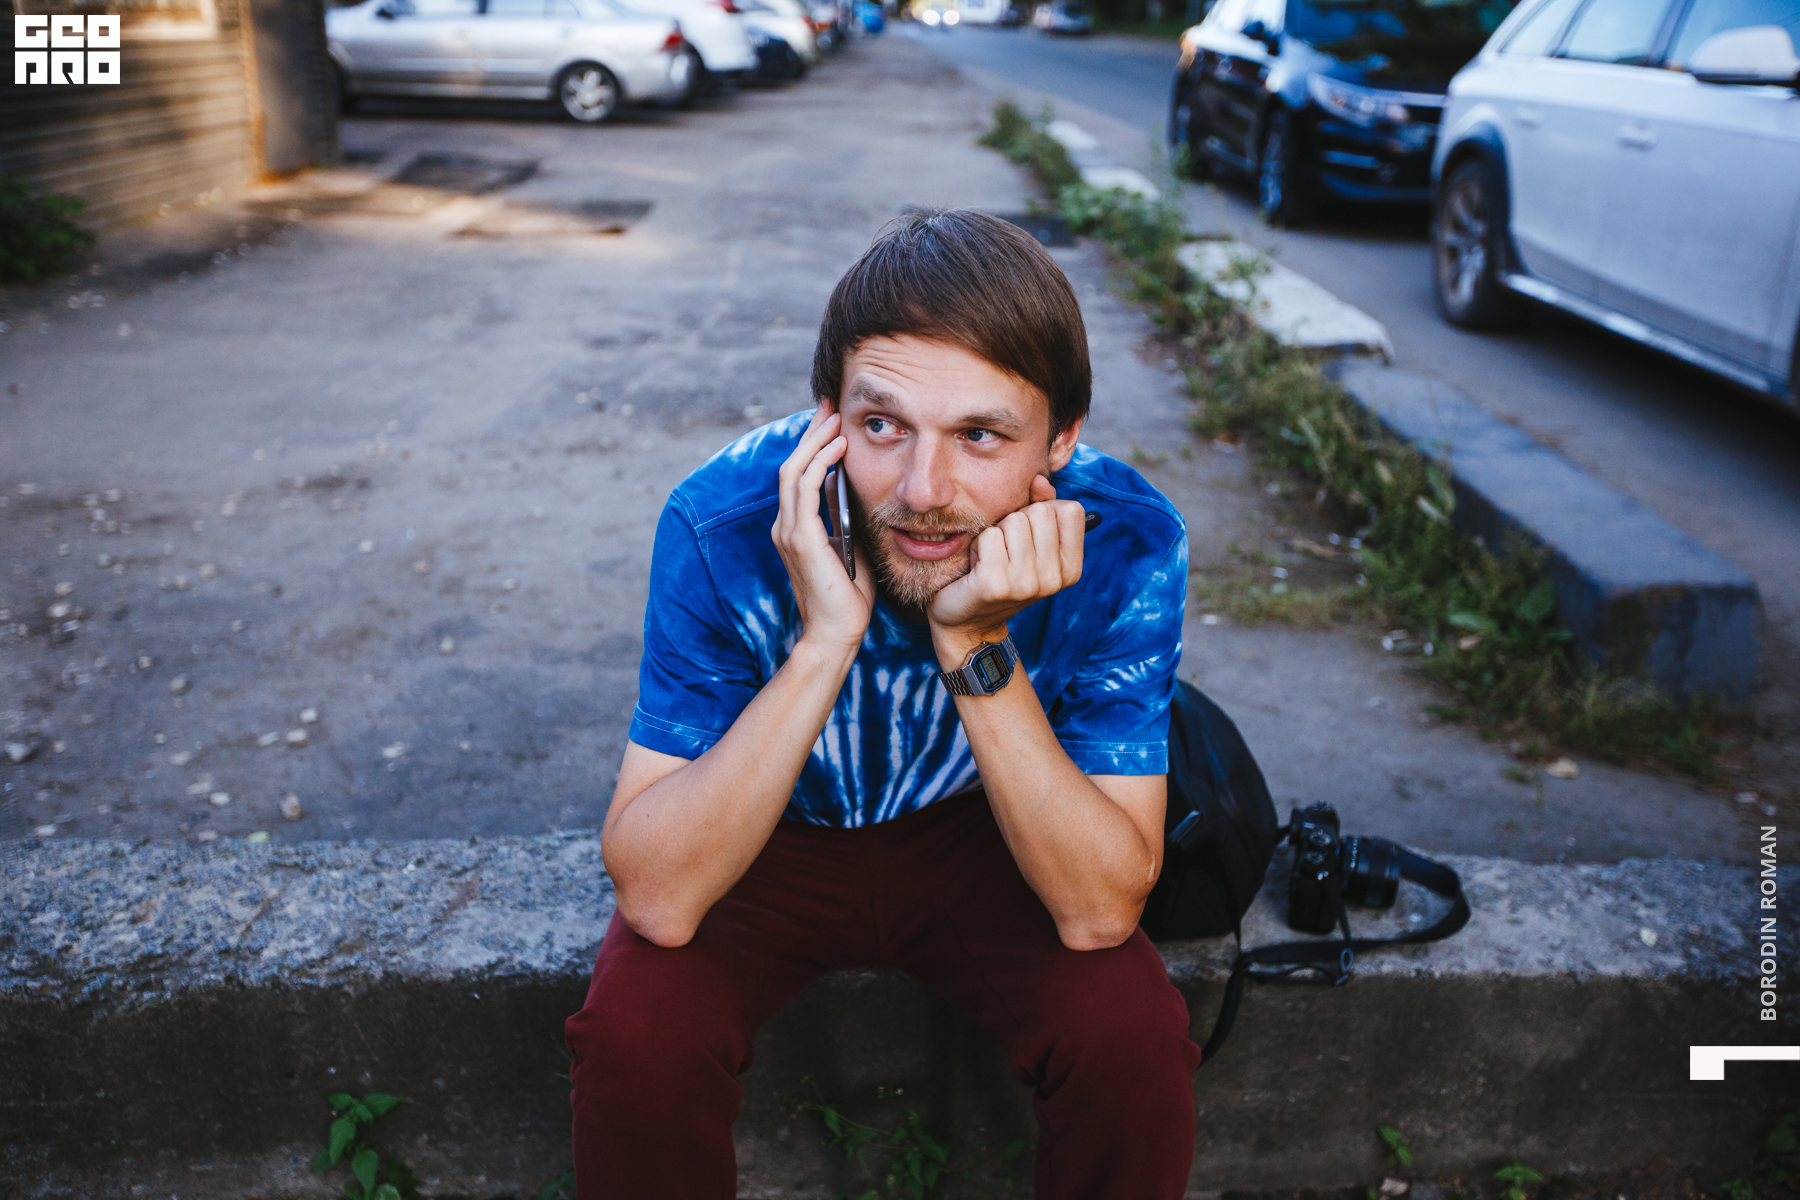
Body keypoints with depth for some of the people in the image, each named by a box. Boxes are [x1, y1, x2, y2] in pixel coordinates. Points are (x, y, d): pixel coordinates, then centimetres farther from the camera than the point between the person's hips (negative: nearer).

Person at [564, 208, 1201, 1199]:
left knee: (1132, 1037, -23)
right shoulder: (724, 525, -29)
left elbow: (1099, 911, -26)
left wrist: (977, 649, -39)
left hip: (982, 834, 1)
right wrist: (826, 639, -42)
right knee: (635, 1037, -26)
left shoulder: (1126, 542, -26)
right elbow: (657, 900, -31)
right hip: (769, 835, 0)